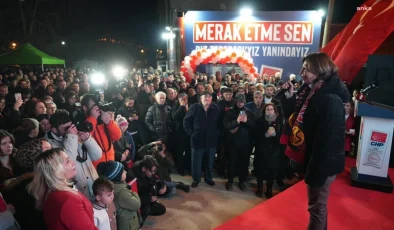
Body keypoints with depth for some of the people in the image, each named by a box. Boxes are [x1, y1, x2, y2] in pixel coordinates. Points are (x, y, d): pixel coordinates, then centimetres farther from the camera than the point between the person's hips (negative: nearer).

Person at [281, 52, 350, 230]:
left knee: (316, 206, 8)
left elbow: (328, 139, -25)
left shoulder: (330, 100, -24)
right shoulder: (312, 92, 5)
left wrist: (316, 171, -22)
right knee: (317, 203, 24)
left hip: (323, 162, -9)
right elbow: (301, 117, 14)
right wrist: (290, 96, 2)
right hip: (315, 159, 9)